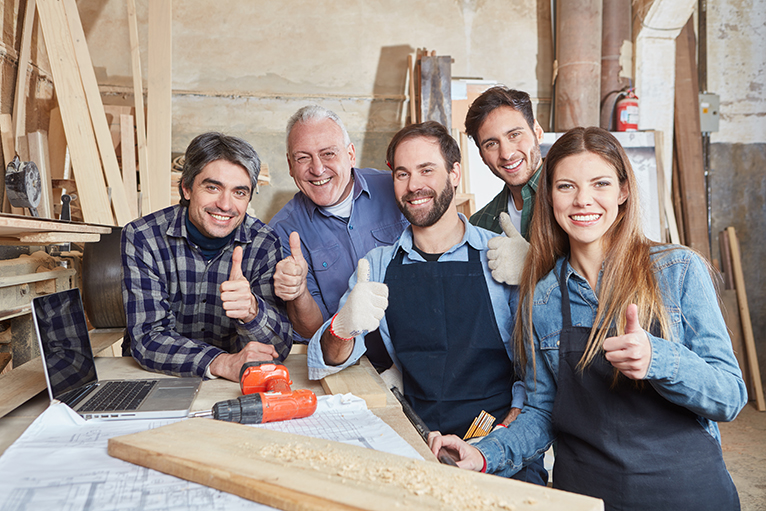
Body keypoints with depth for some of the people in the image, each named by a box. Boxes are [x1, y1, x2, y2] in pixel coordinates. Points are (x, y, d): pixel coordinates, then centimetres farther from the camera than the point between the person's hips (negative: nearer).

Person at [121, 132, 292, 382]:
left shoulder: (264, 244, -8)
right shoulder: (142, 238, -10)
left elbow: (279, 347, -13)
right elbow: (147, 338, -16)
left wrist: (250, 310, -34)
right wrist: (223, 363, -33)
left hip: (233, 390, 2)